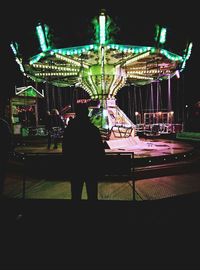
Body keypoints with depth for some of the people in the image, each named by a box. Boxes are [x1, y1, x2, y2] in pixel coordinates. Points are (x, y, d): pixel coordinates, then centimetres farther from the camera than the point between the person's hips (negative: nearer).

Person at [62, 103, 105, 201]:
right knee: (92, 194, 10)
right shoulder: (94, 129, -11)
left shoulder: (68, 129, -4)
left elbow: (65, 150, 3)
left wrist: (68, 166, 14)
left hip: (74, 168, 2)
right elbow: (100, 150, -9)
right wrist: (100, 167, 2)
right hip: (92, 168, -2)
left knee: (76, 194, 13)